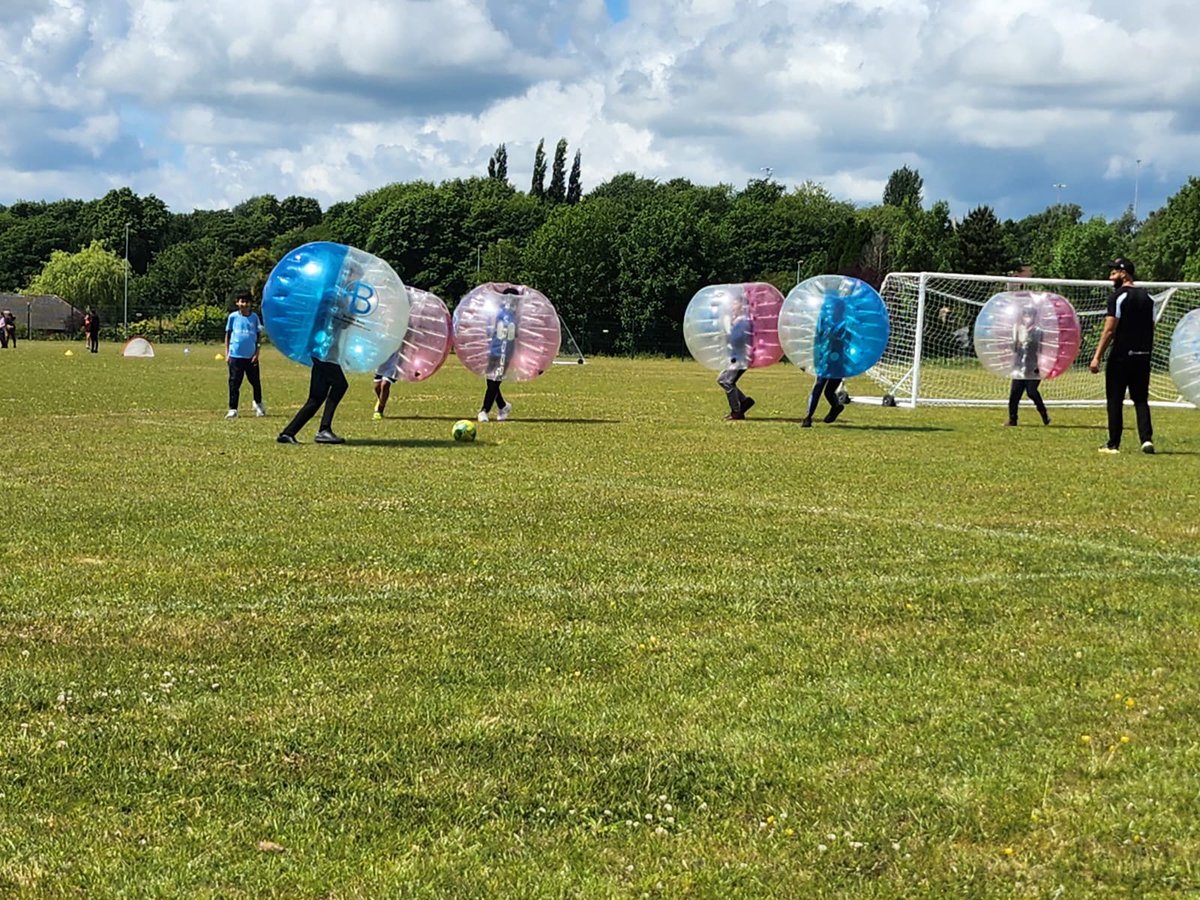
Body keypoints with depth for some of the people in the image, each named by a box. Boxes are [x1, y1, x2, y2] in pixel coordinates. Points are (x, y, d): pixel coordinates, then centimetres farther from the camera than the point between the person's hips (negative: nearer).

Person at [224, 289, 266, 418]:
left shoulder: (254, 317, 2)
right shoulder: (233, 317, 1)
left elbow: (259, 335, 5)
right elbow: (227, 335, 7)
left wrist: (257, 353, -3)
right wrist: (227, 353, 4)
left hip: (251, 357, 1)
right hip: (235, 356, -1)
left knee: (256, 382, 10)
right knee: (234, 383, 0)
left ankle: (258, 405, 32)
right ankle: (233, 409, 5)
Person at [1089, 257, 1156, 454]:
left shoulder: (1118, 296, -9)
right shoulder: (1147, 297, 11)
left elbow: (1109, 330, -14)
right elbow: (1151, 329, 14)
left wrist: (1097, 357, -13)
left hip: (1121, 356, -6)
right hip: (1142, 357, 6)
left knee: (1115, 401, 3)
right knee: (1141, 399, 10)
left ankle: (1113, 444, 4)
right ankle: (1146, 439, -6)